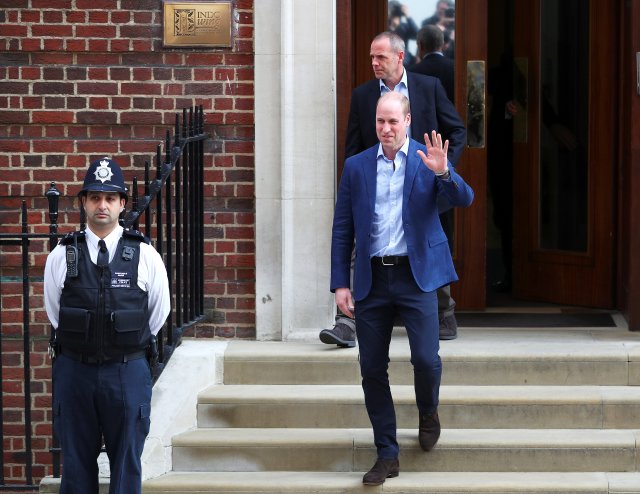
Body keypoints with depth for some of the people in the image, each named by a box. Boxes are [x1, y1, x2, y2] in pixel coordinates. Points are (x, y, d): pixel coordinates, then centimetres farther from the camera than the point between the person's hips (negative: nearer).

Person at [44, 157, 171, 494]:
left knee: (127, 466, 5)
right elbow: (54, 312, 13)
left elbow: (159, 312, 11)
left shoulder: (145, 256, -2)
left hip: (128, 373, -1)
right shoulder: (62, 256, 0)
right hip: (74, 373, 1)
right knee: (76, 466, 7)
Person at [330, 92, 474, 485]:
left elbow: (465, 199, -9)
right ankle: (387, 455, 14)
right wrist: (341, 283, 2)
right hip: (371, 279, 2)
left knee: (426, 359, -12)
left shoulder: (428, 159, 2)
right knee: (372, 370, 3)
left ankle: (428, 411, 22)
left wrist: (443, 172, -28)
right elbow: (342, 229, 8)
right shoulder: (356, 166, 8)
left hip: (416, 275, -2)